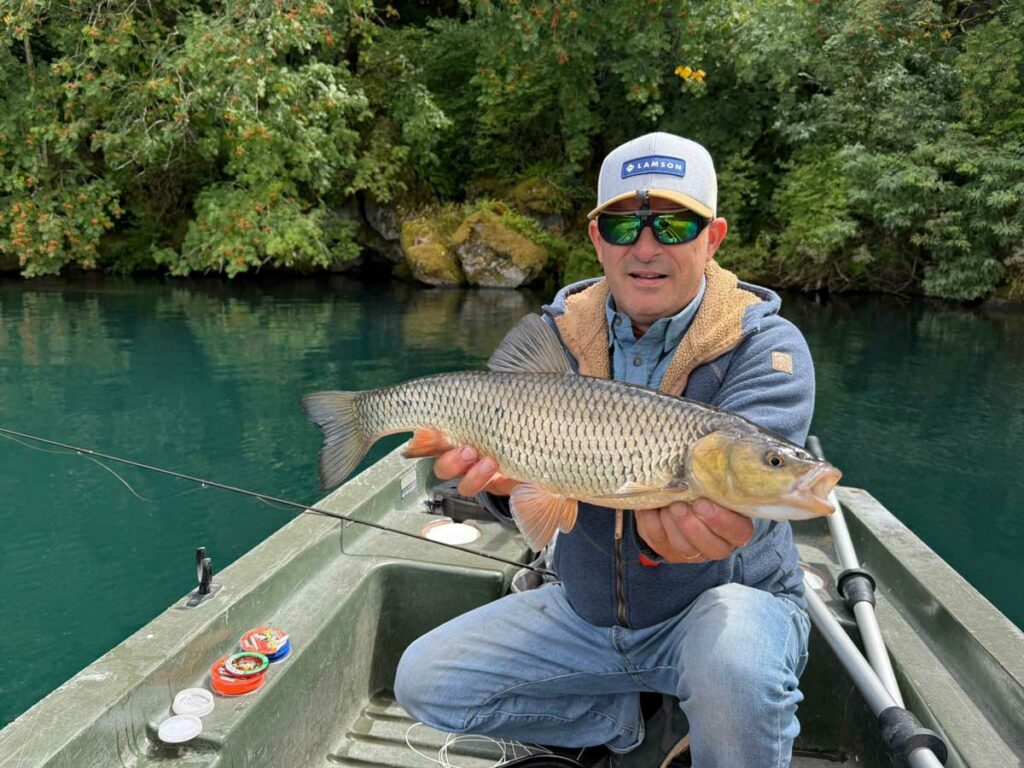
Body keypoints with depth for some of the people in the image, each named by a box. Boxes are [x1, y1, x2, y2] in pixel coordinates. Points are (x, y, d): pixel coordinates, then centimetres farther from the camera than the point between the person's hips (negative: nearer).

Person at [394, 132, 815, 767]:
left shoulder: (766, 346, -15)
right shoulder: (558, 334, -3)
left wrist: (677, 526, -54)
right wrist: (507, 474, -40)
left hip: (720, 600, -4)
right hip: (585, 612, 4)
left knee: (734, 666, -38)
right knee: (426, 682, -3)